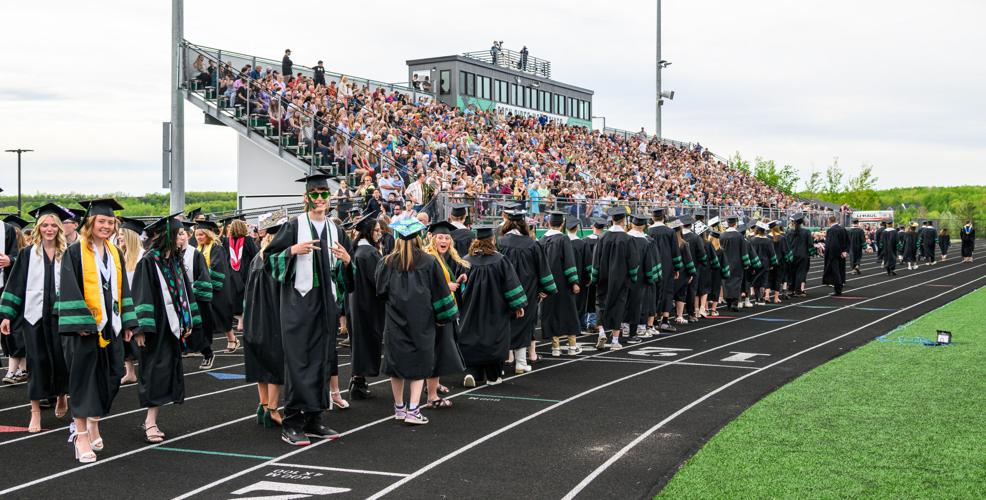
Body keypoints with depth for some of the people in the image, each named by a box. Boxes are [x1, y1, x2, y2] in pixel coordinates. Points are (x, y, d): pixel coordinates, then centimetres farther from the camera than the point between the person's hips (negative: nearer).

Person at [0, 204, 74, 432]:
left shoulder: (66, 254, 5)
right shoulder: (28, 254, 3)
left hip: (60, 314, 1)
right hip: (34, 314, -1)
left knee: (61, 359, 2)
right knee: (38, 362, 1)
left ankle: (61, 395, 31)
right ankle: (35, 411, 9)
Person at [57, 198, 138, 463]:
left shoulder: (114, 253, 11)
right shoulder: (75, 252, -7)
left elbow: (123, 289, 15)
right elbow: (69, 291, -12)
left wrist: (128, 322, 9)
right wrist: (80, 323, -19)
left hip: (110, 325, 6)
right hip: (85, 327, -6)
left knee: (109, 376, 10)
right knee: (83, 377, -2)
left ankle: (94, 421, 30)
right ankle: (81, 434, 5)